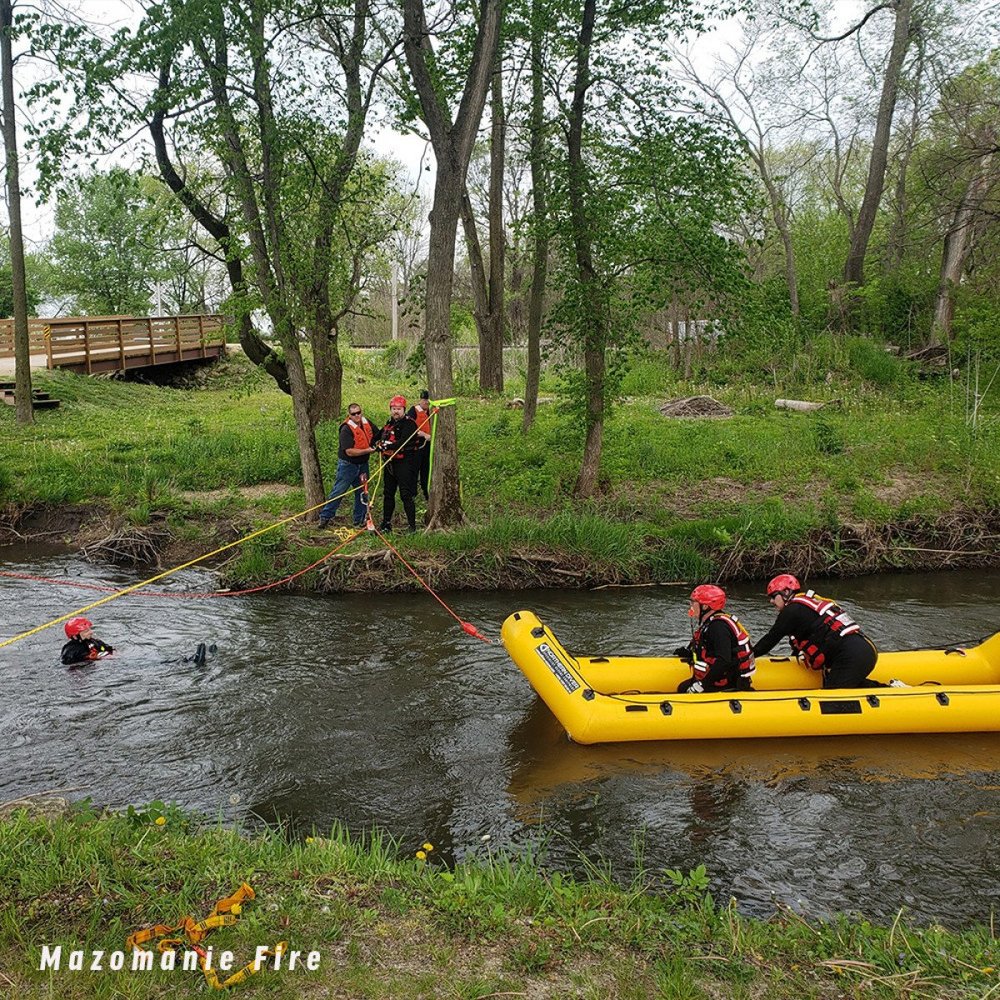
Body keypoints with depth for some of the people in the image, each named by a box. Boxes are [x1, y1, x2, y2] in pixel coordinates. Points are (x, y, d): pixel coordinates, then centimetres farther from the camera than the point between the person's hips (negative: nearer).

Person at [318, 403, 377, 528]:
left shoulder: (366, 422, 1)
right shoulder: (346, 429, -20)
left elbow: (376, 435, 20)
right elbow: (349, 452, -26)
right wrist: (367, 450, -26)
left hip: (363, 465, 7)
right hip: (348, 465, -7)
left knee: (362, 493, 12)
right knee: (338, 491, -2)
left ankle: (360, 520, 24)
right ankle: (325, 516, 8)